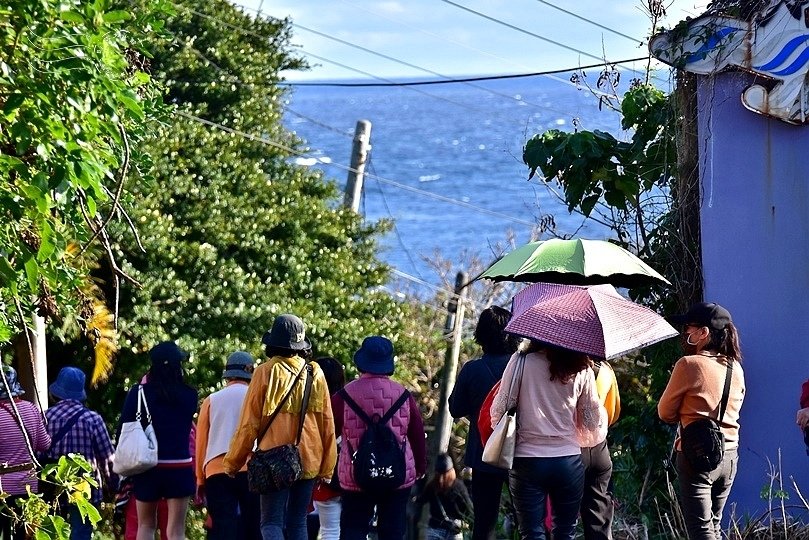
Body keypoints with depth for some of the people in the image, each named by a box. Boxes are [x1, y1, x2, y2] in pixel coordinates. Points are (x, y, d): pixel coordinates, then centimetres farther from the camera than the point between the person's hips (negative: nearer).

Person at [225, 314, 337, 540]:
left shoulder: (265, 372, -5)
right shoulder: (315, 373, 4)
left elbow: (249, 423, -4)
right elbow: (327, 423, 7)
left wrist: (232, 463, 5)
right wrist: (326, 467, 15)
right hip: (309, 460, 3)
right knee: (297, 522, 12)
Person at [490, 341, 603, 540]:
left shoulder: (521, 362, -8)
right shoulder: (581, 370, -2)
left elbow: (500, 410, -5)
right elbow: (592, 422, 3)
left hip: (527, 461, -2)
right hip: (569, 462, 2)